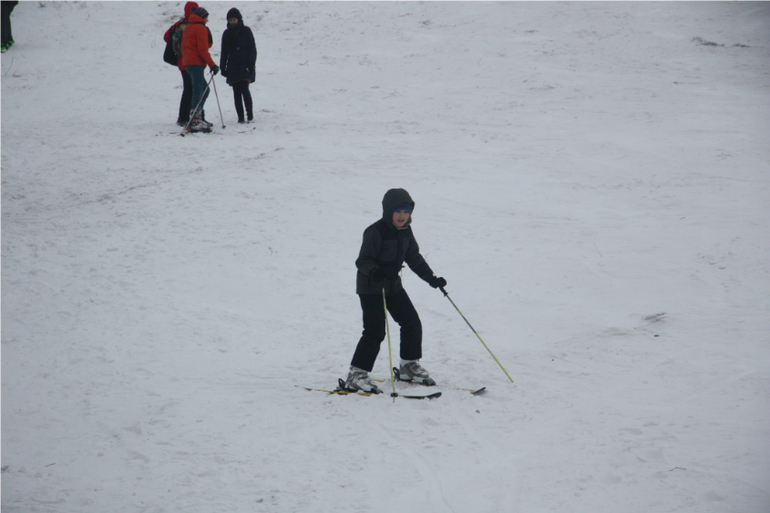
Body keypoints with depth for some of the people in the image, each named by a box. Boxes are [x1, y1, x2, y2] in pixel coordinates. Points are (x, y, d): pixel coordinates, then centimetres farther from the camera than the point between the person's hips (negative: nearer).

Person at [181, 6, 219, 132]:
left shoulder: (188, 28, 20)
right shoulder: (201, 28, -8)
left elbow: (183, 47, 22)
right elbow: (202, 50, -15)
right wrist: (212, 65, -12)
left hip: (188, 62, 10)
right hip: (196, 63, -10)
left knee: (204, 90, 15)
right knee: (199, 91, -12)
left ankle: (197, 118, 13)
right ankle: (194, 122, -19)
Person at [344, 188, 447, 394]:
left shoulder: (405, 232, 5)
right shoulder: (376, 232, -19)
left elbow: (414, 258, 15)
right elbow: (363, 260, -21)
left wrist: (431, 278, 11)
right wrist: (373, 271, -42)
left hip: (393, 285, 8)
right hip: (370, 287, -8)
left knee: (412, 323, 8)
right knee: (375, 331, -14)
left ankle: (409, 366, 26)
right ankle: (356, 374, -9)